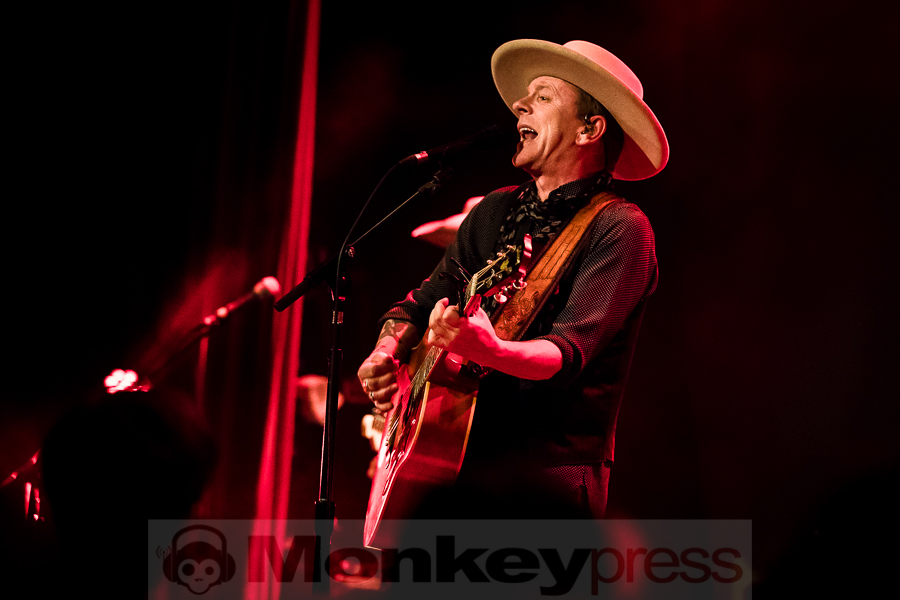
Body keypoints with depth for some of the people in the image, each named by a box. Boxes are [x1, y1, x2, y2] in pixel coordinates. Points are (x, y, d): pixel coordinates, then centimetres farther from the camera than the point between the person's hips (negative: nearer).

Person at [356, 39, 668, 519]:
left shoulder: (619, 229, -5)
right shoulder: (495, 212, 16)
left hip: (548, 474, -5)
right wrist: (387, 354, -1)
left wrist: (491, 350, -36)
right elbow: (419, 304, 21)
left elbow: (569, 353, -17)